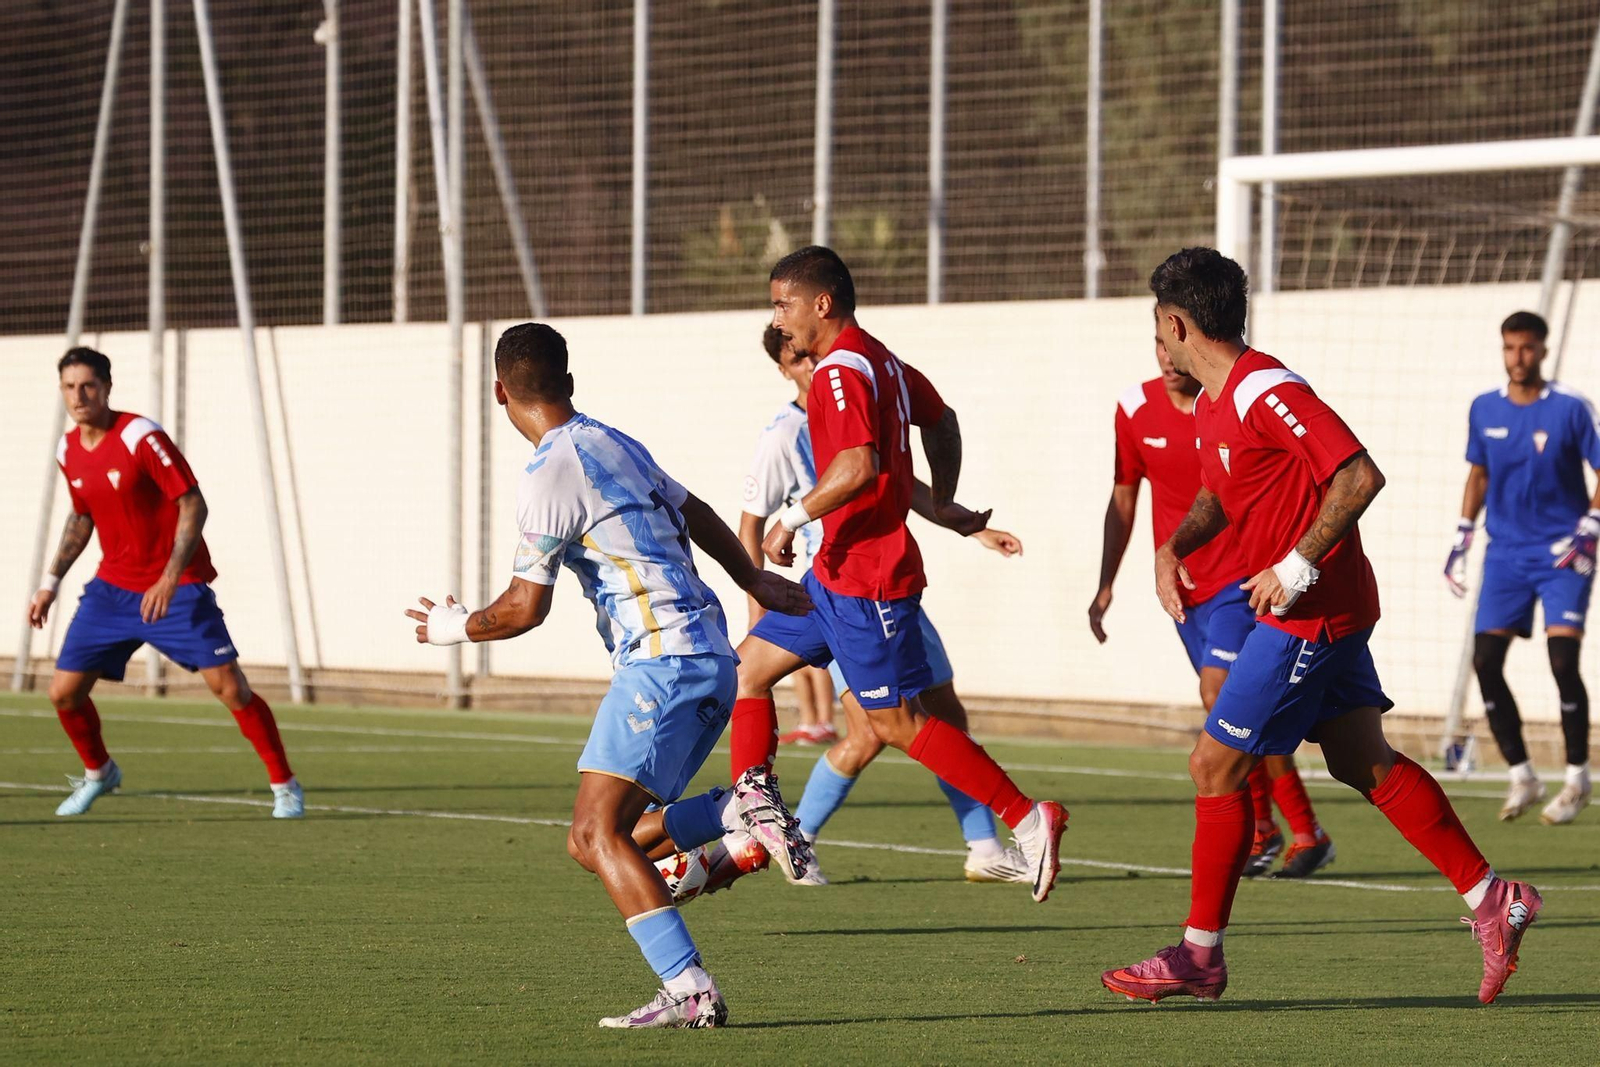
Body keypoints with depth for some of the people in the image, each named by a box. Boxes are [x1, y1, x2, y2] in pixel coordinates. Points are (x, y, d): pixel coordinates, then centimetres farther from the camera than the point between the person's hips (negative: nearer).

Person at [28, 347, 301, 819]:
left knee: (229, 686, -13)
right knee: (64, 692, 0)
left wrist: (171, 578, -25)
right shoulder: (68, 451, 3)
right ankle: (97, 772, 28)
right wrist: (50, 583, 17)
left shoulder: (141, 437, -17)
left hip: (176, 588, -6)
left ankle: (284, 786, 2)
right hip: (113, 587, 6)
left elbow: (193, 505, -18)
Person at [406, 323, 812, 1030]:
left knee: (598, 833, -14)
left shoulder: (551, 474, -10)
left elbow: (524, 608, -8)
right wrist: (754, 581, 47)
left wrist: (454, 628, 12)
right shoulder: (614, 445, 17)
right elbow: (692, 512, 32)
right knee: (595, 839, 11)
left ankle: (691, 991, -25)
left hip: (661, 664, -9)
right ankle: (740, 812, -4)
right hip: (711, 660, 9)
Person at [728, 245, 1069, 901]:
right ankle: (758, 821, 13)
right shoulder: (882, 362, 13)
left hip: (866, 581, -10)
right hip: (837, 574, 10)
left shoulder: (840, 373, -18)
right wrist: (943, 503, 30)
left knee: (897, 724, -7)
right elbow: (940, 421, 28)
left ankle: (1028, 820, -5)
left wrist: (794, 520, -24)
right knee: (748, 667, 13)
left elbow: (861, 465, -33)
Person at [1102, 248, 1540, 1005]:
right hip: (1332, 611, 10)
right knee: (1363, 764, 11)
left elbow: (1360, 475, -26)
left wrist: (1298, 565, -24)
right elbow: (1216, 495, 27)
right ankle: (1492, 900, 13)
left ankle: (1201, 955, 2)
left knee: (1214, 767, -5)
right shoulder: (1212, 406, 11)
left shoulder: (1267, 393, -20)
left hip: (1309, 614, -10)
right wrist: (1173, 547, 8)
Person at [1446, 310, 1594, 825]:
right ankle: (1521, 777, 9)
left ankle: (1577, 778, 1)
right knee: (1485, 661, -4)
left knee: (1563, 660, -15)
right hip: (1506, 552, 4)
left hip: (1562, 552, -4)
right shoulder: (1484, 409, 4)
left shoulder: (1570, 408, -8)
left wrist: (1589, 528, -15)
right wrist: (1462, 536, 13)